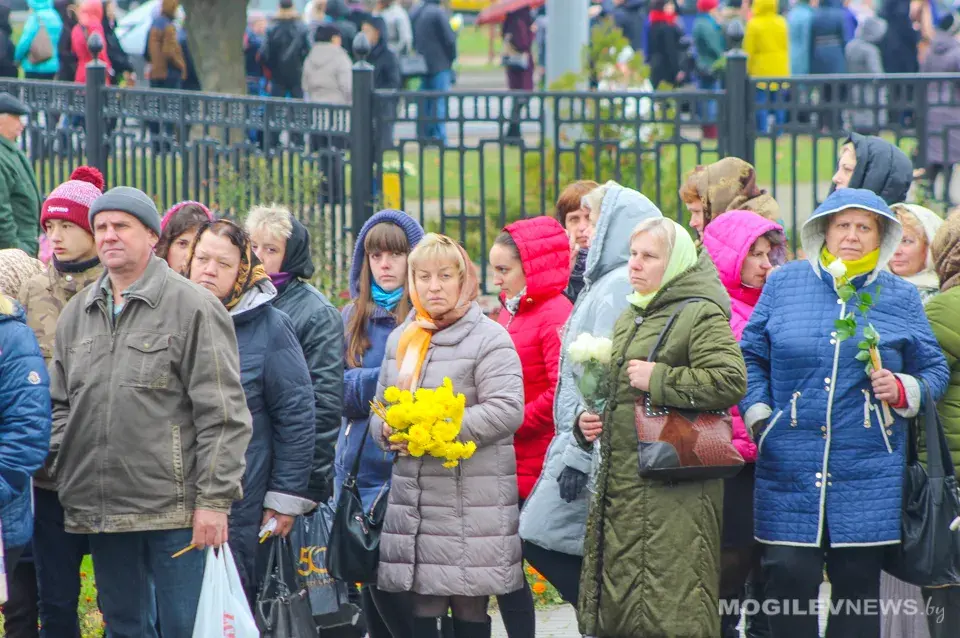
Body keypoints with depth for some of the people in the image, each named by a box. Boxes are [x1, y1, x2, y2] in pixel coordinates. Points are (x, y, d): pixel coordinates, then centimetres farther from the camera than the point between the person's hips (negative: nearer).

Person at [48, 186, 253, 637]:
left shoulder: (192, 307, -5)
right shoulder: (76, 314, 14)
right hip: (99, 511, 6)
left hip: (174, 510, -6)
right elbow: (60, 404, 20)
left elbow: (223, 415, -8)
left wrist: (214, 499, -13)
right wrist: (57, 468, 6)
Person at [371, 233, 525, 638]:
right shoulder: (400, 339, 17)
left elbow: (506, 410, -14)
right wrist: (387, 429, -2)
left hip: (472, 502, -5)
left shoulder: (489, 338, -4)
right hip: (412, 495, 5)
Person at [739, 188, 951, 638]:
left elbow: (935, 370, 14)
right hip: (790, 465, 0)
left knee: (858, 584, 4)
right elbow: (751, 357, 14)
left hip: (868, 476, 0)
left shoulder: (900, 297, 9)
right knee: (788, 578, -6)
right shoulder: (784, 284, 8)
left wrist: (904, 390, -6)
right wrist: (757, 415, 1)